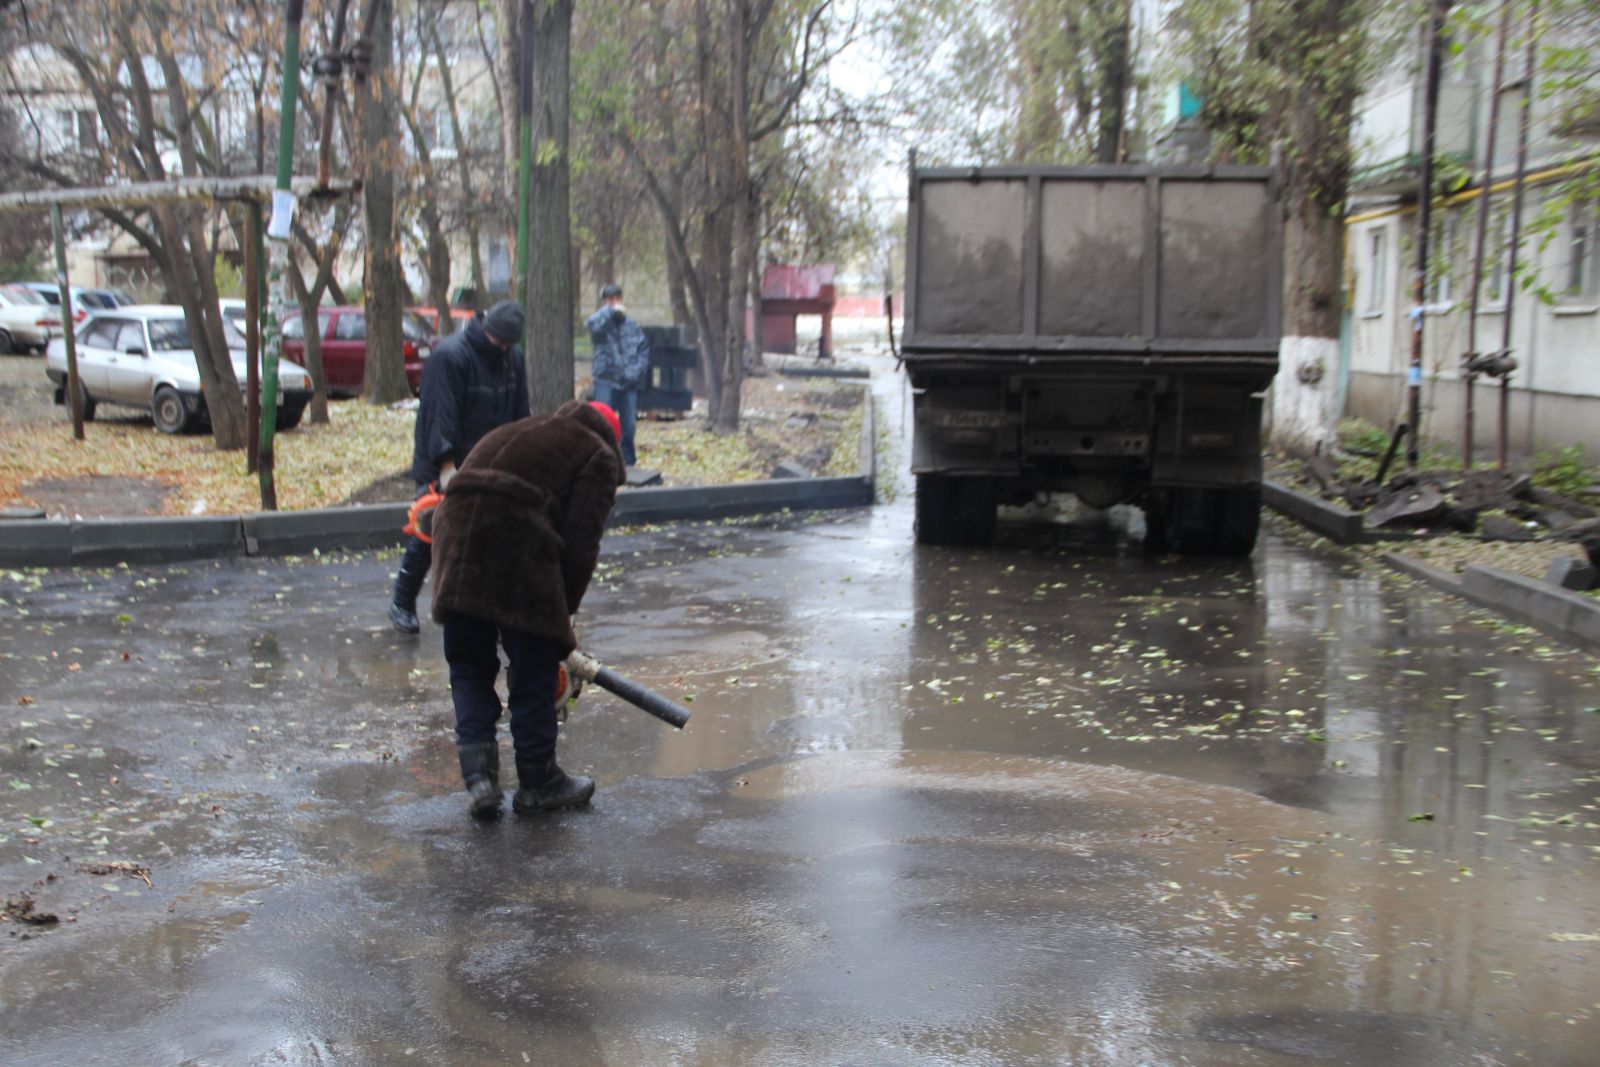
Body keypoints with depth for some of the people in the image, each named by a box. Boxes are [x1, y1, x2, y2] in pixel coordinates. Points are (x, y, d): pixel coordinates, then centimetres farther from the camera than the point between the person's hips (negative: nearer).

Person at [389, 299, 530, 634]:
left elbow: (520, 414, 11)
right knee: (429, 533, -2)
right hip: (440, 467, -6)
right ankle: (402, 604, 13)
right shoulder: (449, 355, -17)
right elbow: (440, 414, -23)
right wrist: (446, 464, -30)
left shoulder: (513, 357, 5)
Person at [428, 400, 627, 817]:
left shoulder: (522, 430, 33)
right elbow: (581, 542, 1)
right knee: (534, 672, 10)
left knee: (468, 667, 18)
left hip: (455, 524, 6)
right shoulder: (599, 455, 15)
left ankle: (478, 772, 8)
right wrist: (565, 610, 9)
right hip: (516, 540, -6)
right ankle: (538, 783, 23)